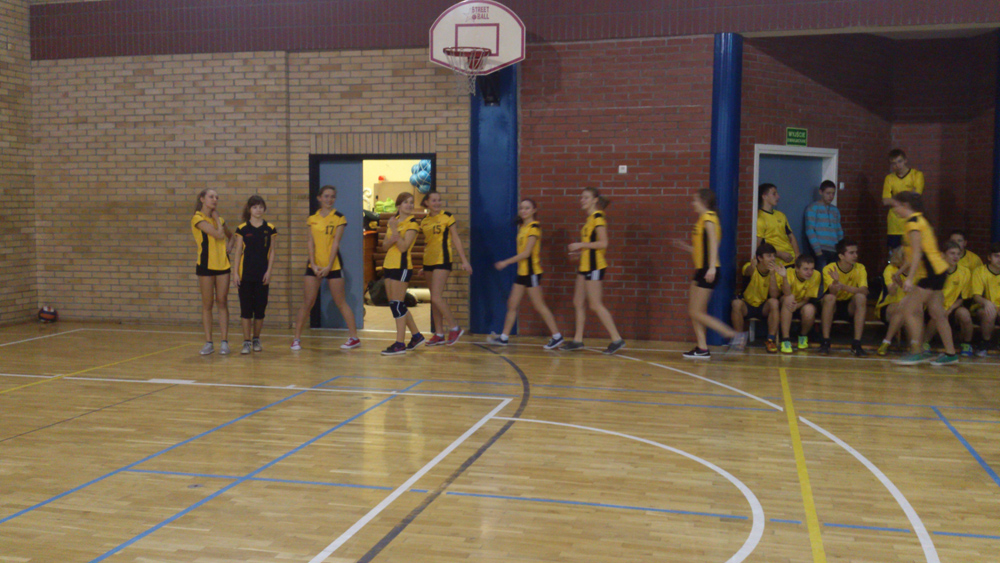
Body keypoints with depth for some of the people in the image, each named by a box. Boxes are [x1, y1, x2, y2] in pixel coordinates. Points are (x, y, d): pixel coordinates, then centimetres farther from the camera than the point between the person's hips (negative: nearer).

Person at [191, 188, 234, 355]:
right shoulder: (198, 218, -7)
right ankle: (209, 343, 7)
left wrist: (229, 245, 8)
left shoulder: (218, 219, 12)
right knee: (207, 304, 1)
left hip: (223, 264, 5)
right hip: (206, 265, -4)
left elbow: (230, 235, 28)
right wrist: (217, 218, -3)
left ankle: (224, 342, 5)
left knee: (222, 303, 3)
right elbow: (219, 235, -17)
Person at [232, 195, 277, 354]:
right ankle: (246, 342, 5)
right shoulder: (242, 229, 1)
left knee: (260, 308, 6)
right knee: (246, 308, -1)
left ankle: (256, 340, 19)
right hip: (246, 274, -1)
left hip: (262, 275, 1)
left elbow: (271, 252, 6)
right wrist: (236, 272, -3)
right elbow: (238, 252, 3)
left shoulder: (270, 229, 4)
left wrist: (269, 272, -3)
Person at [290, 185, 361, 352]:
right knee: (307, 303, 1)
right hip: (314, 265, 3)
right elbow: (310, 242, 3)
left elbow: (335, 243, -7)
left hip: (333, 265, -2)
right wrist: (313, 264, -9)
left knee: (341, 303, 1)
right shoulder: (312, 219, 8)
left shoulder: (339, 218, -1)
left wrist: (328, 266, -14)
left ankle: (354, 338, 8)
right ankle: (296, 339, 8)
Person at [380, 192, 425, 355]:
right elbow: (384, 246, 8)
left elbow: (403, 247, -17)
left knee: (397, 304, -9)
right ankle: (416, 335, 24)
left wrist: (395, 230, -19)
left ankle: (400, 344, -6)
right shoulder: (393, 221, 13)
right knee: (395, 304, 12)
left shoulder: (412, 223, -7)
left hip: (402, 266, -8)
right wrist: (391, 239, -12)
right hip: (389, 265, 8)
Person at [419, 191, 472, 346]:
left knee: (436, 297, -15)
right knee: (434, 299, 9)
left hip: (442, 260, -6)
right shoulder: (424, 221, 12)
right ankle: (439, 334, 16)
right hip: (428, 261, 6)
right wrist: (423, 266, 21)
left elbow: (456, 239, -3)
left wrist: (464, 260, -8)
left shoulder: (447, 217, -4)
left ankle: (454, 328, -2)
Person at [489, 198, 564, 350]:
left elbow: (526, 253, -18)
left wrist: (506, 262, -16)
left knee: (539, 306, -5)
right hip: (522, 272, 9)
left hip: (532, 272, -9)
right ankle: (504, 337, 15)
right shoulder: (522, 227, 12)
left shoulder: (534, 227, -13)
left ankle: (557, 337, 3)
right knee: (512, 305, 9)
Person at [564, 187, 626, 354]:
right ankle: (578, 340, 17)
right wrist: (580, 251, 15)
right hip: (585, 265, 10)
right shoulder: (590, 218, 16)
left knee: (595, 305, -7)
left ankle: (617, 339, -2)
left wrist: (580, 245, -17)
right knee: (578, 303, 11)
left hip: (594, 267, -10)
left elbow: (603, 243, -20)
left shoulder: (598, 217, -12)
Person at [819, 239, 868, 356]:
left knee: (861, 297, -29)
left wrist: (843, 286, -41)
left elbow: (864, 291, -26)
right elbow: (832, 292, -29)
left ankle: (856, 344, -27)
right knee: (829, 297, -33)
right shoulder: (829, 268, -14)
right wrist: (836, 281, -52)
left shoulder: (860, 268, -10)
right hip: (833, 307, -1)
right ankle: (825, 341, -24)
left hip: (851, 307, 2)